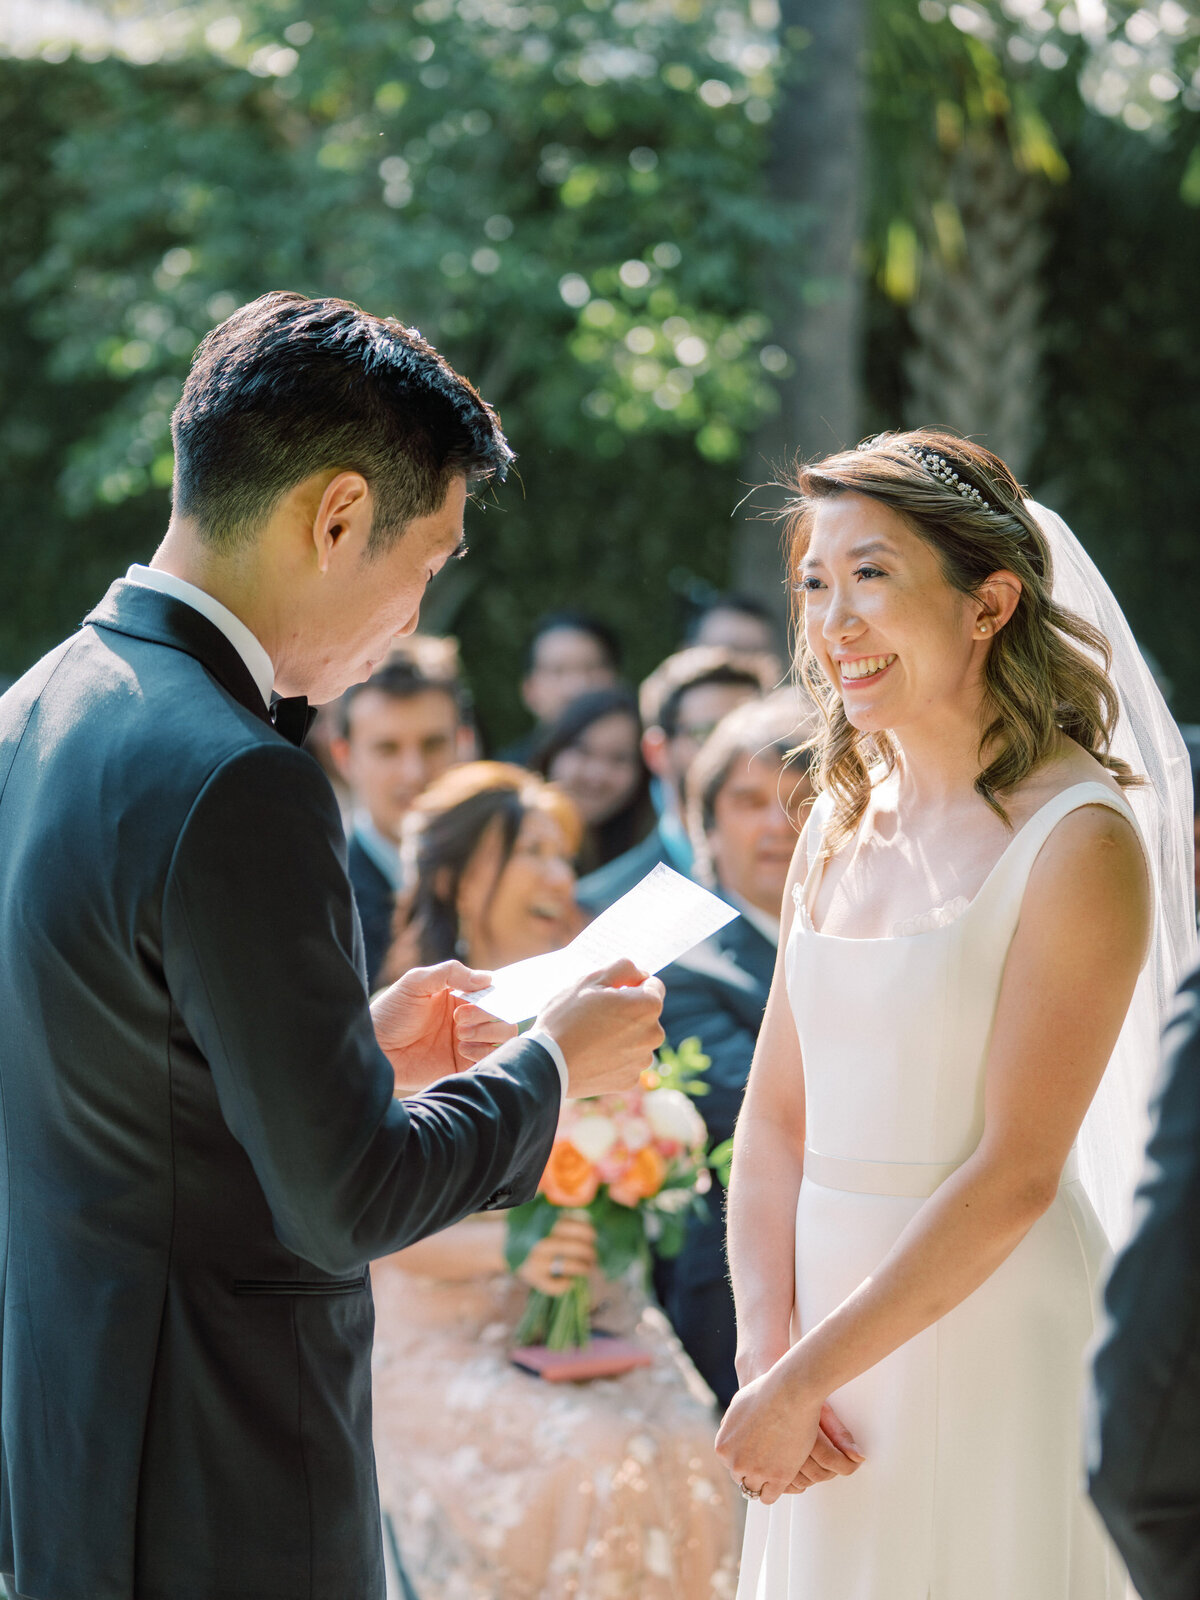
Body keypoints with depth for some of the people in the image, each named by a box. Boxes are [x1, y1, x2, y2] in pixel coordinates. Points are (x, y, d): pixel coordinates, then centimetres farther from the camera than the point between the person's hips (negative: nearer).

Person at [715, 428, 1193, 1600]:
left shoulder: (1081, 837, -12)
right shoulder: (842, 822, 8)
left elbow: (1014, 1173, -17)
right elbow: (773, 1120, 7)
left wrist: (798, 1385, -14)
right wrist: (765, 1353, -6)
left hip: (992, 1345, -6)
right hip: (829, 1310, 6)